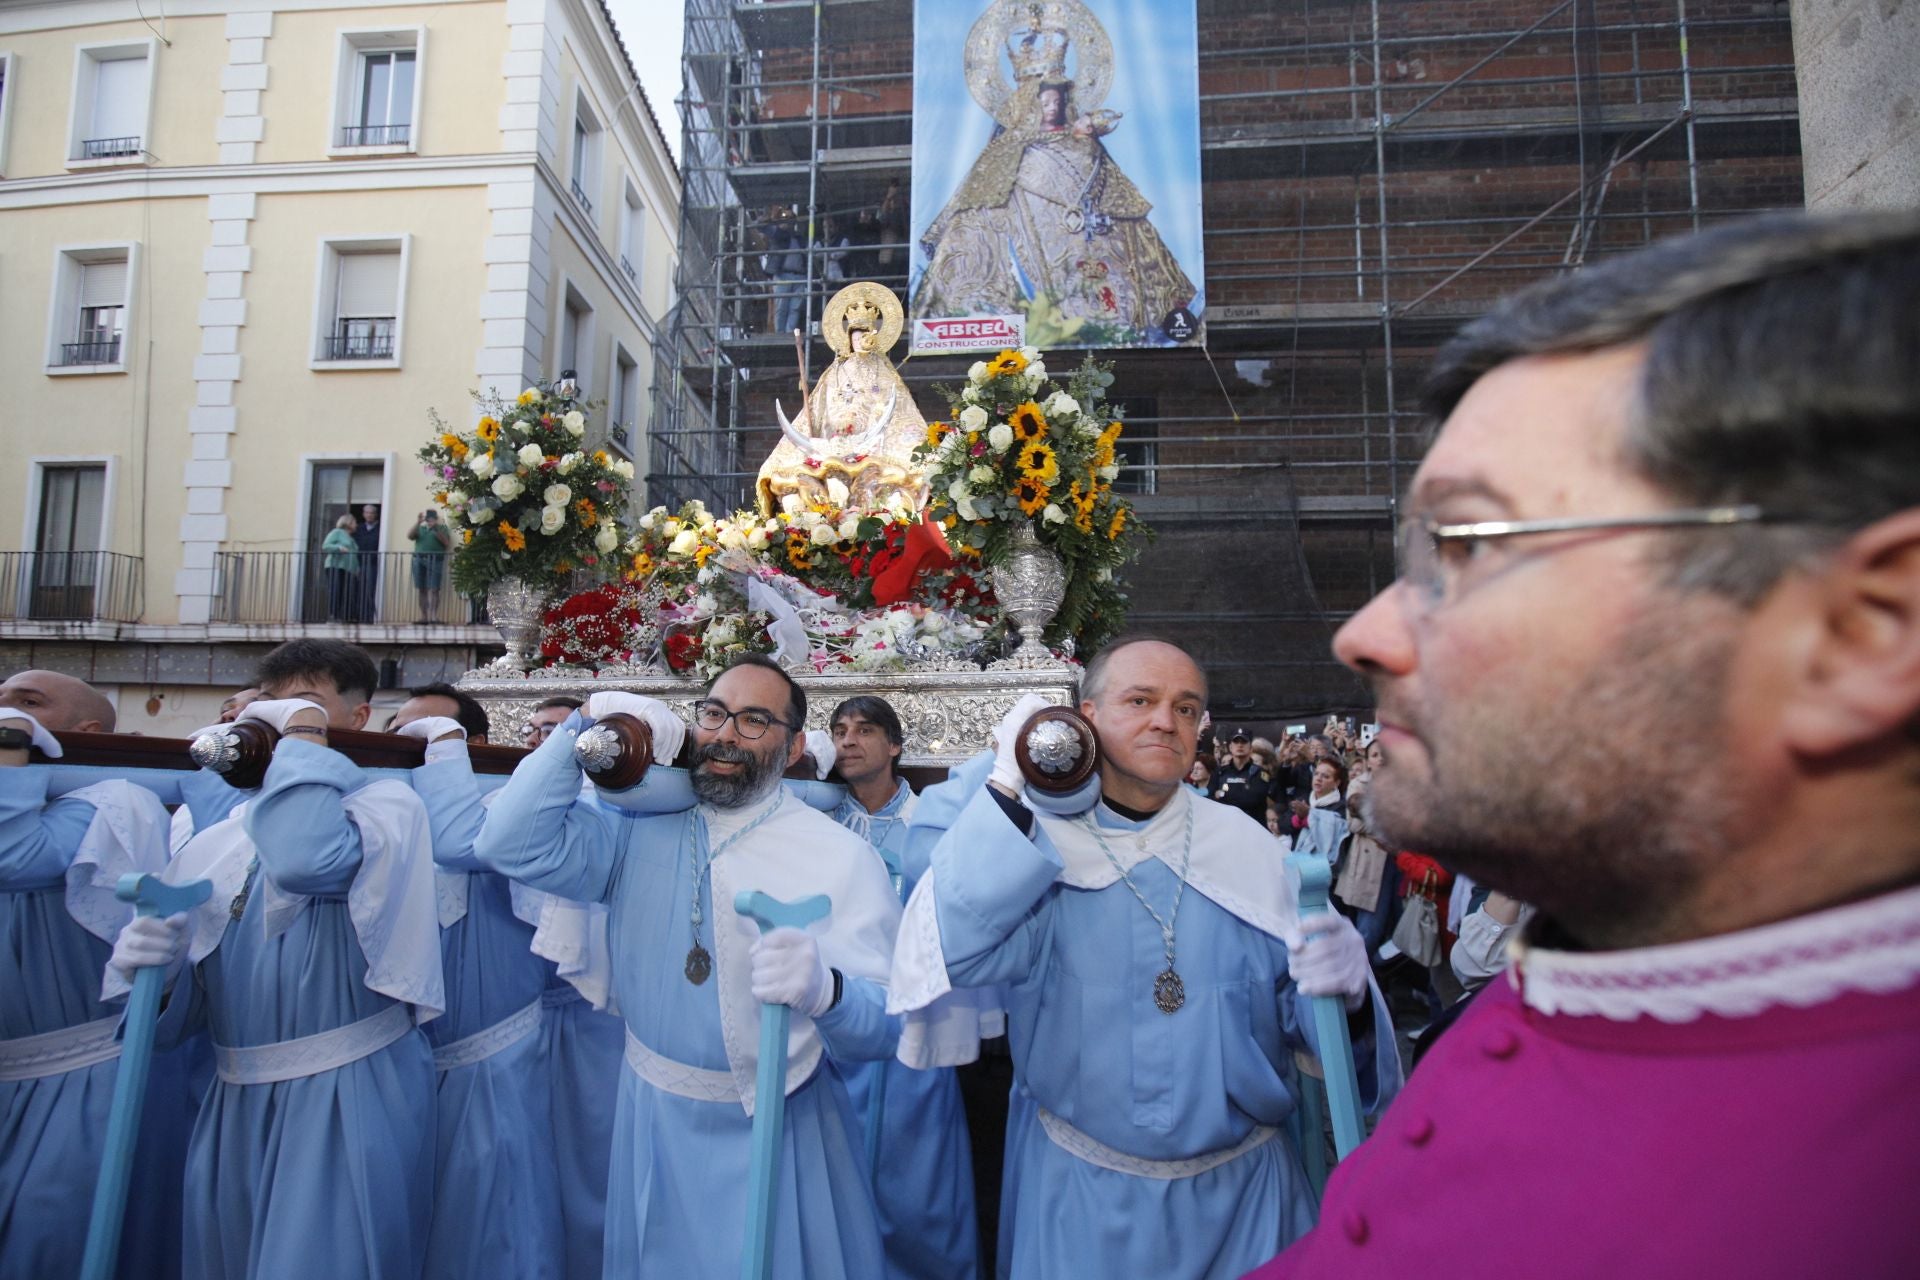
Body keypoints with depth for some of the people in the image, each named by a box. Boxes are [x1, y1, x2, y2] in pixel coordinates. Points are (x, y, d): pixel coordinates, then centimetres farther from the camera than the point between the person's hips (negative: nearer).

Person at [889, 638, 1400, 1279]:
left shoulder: (1246, 844, -4)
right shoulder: (1032, 838, -9)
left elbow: (1294, 1006, -3)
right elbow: (955, 950, -26)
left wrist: (1345, 990, -25)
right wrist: (1005, 784, -26)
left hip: (1242, 1186, 2)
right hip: (1078, 1186, -1)